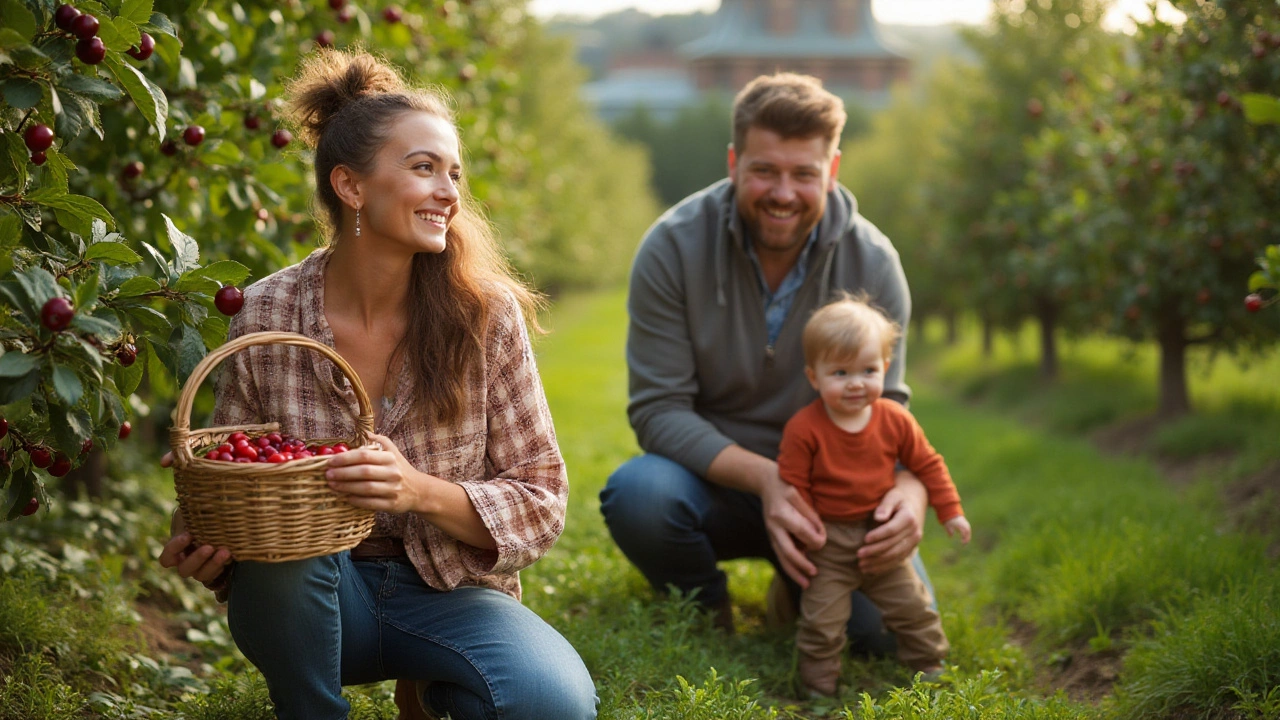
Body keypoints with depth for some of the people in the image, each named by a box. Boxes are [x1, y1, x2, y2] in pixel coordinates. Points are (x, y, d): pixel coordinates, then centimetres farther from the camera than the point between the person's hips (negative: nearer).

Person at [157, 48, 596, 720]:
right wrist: (204, 552, -21)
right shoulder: (266, 314, -9)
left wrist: (422, 491, -27)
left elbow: (541, 502, -9)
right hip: (307, 593, 0)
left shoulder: (486, 314, -10)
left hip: (448, 590, 0)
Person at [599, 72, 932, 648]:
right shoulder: (673, 248, -16)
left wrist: (909, 485, -31)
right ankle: (703, 612, 0)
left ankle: (799, 588, 14)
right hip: (713, 480, -1)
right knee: (637, 492, -35)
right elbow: (659, 410, -17)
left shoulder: (872, 263, -10)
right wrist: (765, 478, -33)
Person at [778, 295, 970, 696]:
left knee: (912, 606, 11)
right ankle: (817, 689, 13)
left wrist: (949, 511, 6)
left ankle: (931, 669, 31)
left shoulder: (895, 420, -6)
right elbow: (793, 486, -12)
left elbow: (927, 464, 7)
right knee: (822, 619, -3)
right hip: (828, 540, -3)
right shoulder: (803, 429, -18)